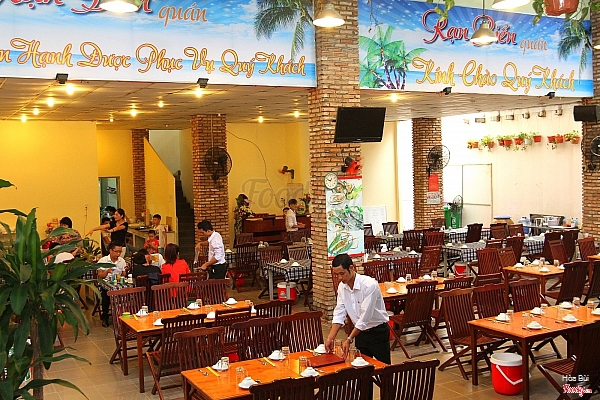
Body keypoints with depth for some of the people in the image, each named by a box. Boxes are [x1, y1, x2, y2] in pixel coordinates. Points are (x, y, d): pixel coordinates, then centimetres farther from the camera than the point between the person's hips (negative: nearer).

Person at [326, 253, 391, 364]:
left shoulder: (370, 285, -25)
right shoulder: (342, 287, -4)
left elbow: (365, 317, -28)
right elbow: (339, 314, -3)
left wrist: (349, 340, -29)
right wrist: (330, 338, -14)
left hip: (378, 332, -6)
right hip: (360, 332, 6)